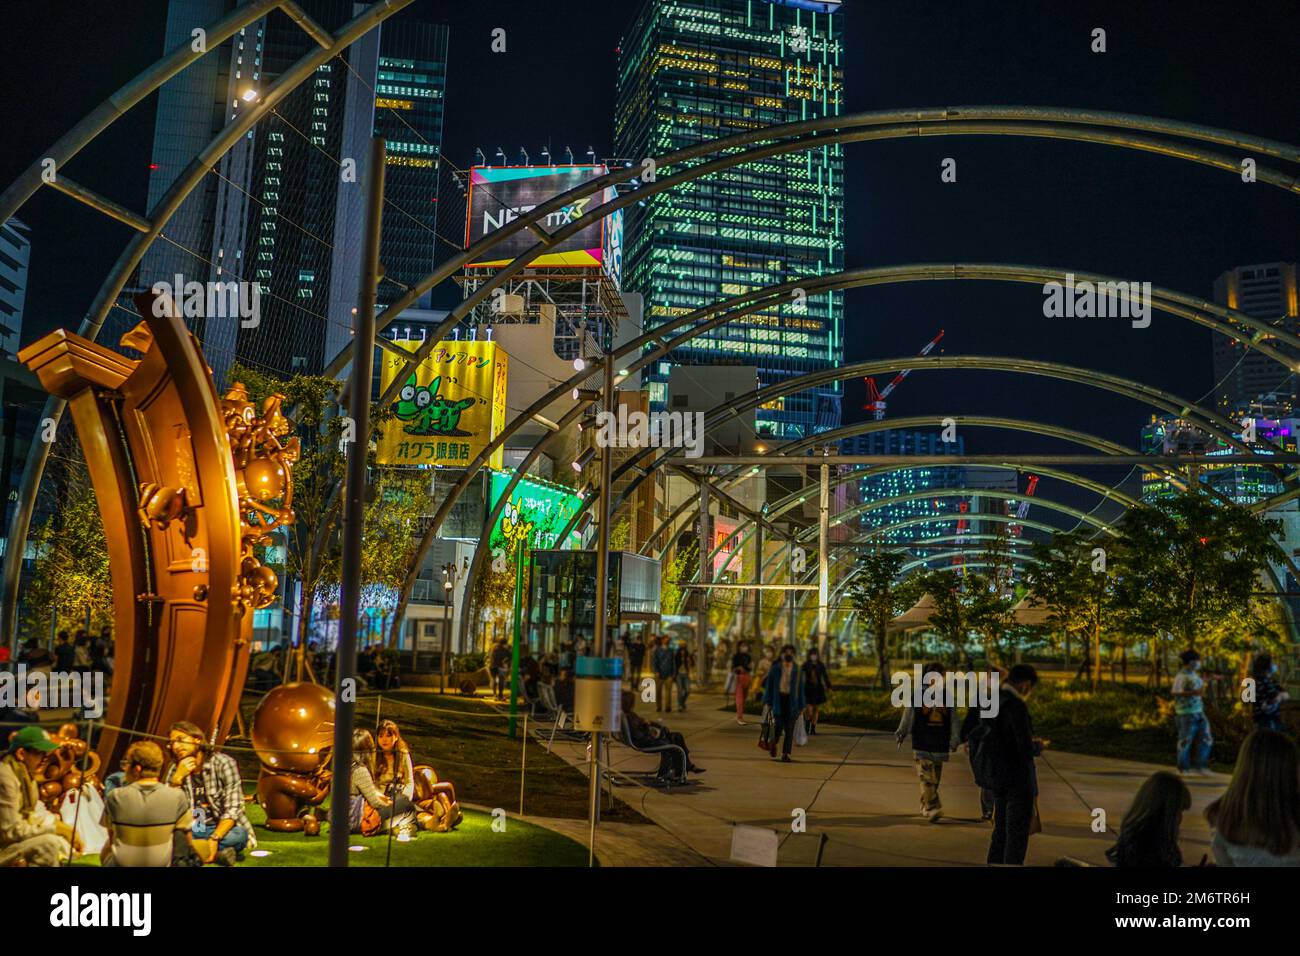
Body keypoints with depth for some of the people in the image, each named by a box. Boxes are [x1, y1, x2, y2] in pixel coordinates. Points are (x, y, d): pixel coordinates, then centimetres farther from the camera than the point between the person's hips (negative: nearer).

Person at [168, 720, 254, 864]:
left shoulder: (223, 763, -9)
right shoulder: (176, 769, 5)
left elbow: (232, 808, -16)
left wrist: (214, 839, -29)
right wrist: (178, 778, -18)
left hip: (223, 829, -4)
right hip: (194, 831, 4)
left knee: (238, 835, -38)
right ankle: (218, 853, -24)